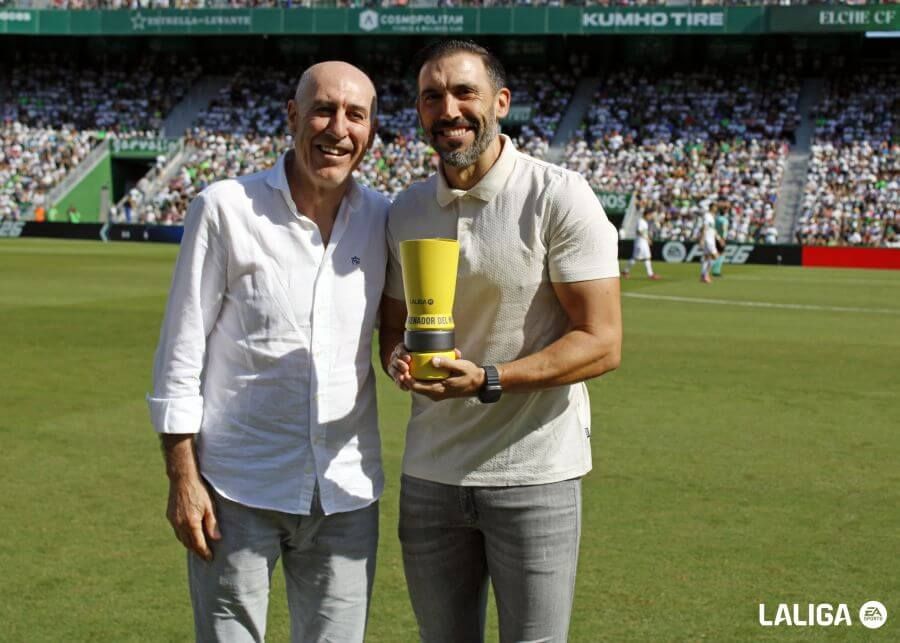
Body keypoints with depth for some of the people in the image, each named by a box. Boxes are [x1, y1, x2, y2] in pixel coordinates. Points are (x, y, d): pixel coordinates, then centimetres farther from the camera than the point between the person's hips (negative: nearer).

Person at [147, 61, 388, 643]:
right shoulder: (226, 208, -6)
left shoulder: (382, 219, 5)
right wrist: (182, 478, -8)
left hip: (347, 490, 4)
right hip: (238, 486, -3)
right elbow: (181, 354, -5)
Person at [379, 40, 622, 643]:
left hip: (535, 475, -5)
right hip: (429, 474, 5)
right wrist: (398, 359, -7)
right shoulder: (406, 211, 7)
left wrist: (487, 381, -24)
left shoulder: (559, 197, -10)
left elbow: (602, 343, -14)